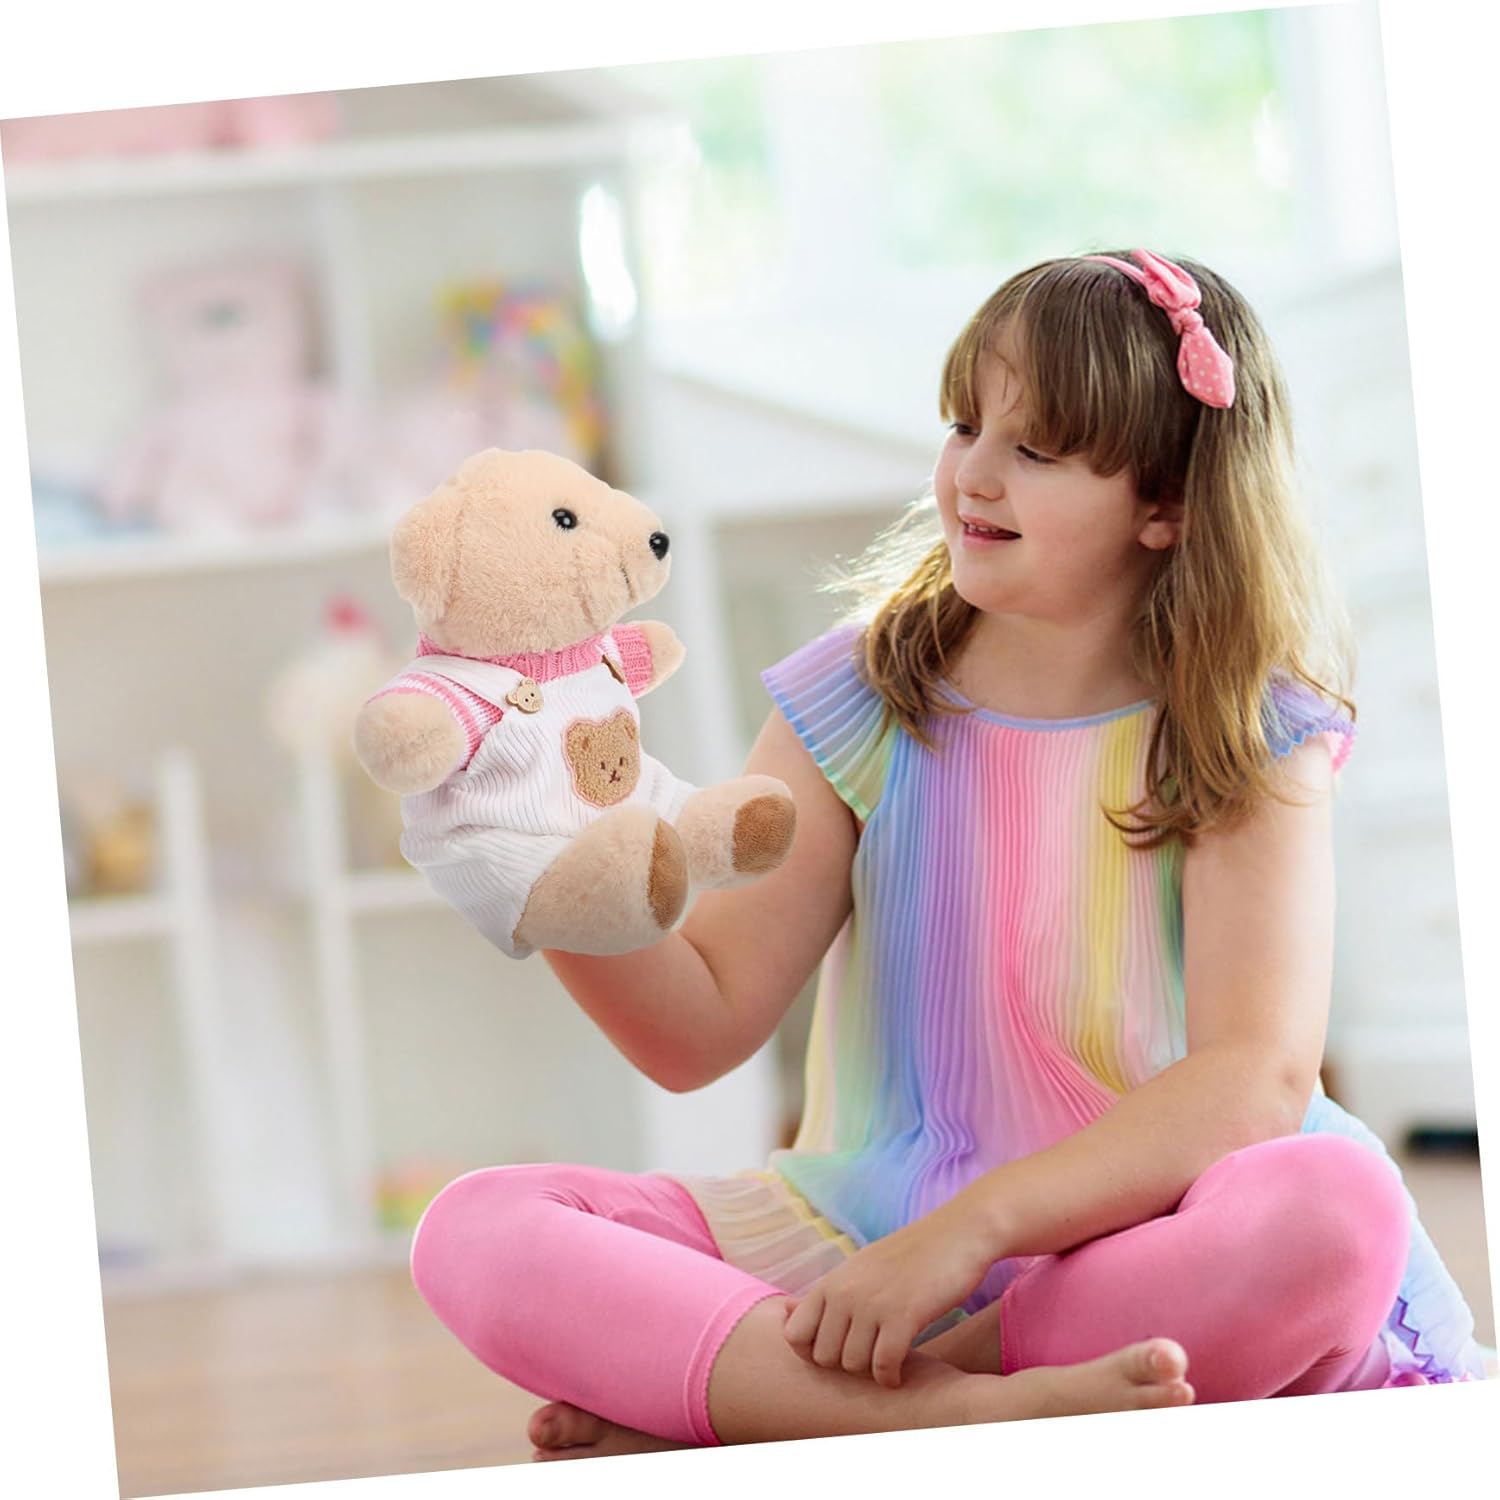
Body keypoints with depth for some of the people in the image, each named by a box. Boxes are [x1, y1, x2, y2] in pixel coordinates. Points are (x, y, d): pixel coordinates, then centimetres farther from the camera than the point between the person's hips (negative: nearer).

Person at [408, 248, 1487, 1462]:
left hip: (1153, 1238, -1)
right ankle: (966, 1408, -33)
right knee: (477, 1231, -18)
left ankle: (723, 1409, -25)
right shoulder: (861, 705, 4)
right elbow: (702, 1027, 1)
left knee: (1337, 1209, -36)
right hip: (878, 1239, 2)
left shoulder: (1251, 739, -2)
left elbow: (1258, 1075, -16)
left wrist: (971, 1227, -27)